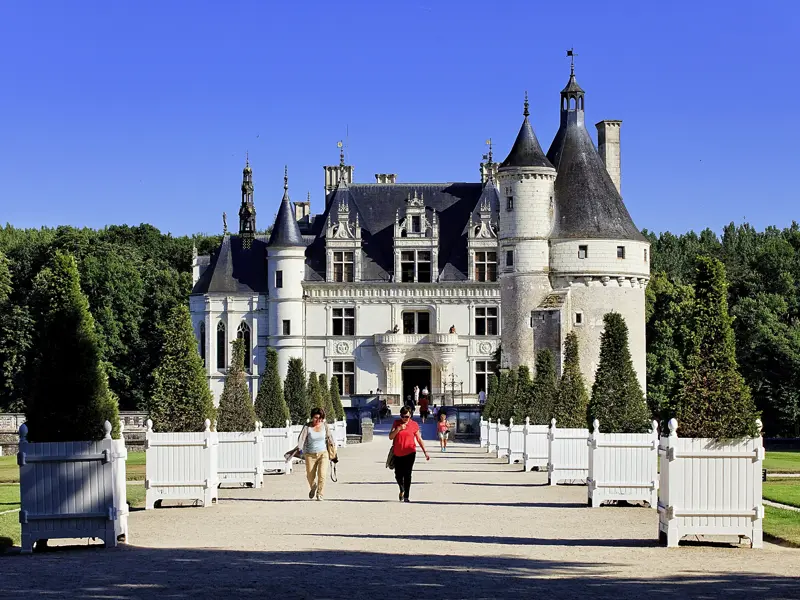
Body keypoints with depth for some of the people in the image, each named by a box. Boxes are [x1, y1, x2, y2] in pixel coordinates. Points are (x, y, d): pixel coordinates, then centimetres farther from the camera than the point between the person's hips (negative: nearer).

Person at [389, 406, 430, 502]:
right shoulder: (396, 423, 2)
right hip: (397, 454, 2)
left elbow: (419, 439, 8)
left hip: (410, 453, -2)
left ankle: (406, 496, -5)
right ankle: (402, 490, 37)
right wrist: (398, 429, -21)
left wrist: (425, 452, 6)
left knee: (407, 474, -9)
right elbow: (390, 437, -6)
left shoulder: (414, 425, 0)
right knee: (398, 475, 9)